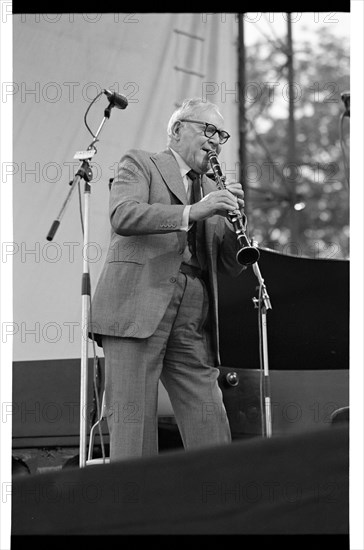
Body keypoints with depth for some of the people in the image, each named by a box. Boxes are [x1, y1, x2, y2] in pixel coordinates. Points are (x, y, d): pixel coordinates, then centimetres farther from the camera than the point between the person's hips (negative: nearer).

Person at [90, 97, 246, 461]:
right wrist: (191, 212, -19)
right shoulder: (139, 165, 10)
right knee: (132, 426, -10)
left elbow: (233, 266, 19)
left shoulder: (211, 191, 25)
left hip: (193, 321, 6)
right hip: (136, 309, -5)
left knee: (211, 432, -2)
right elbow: (123, 216, -11)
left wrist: (234, 214, 2)